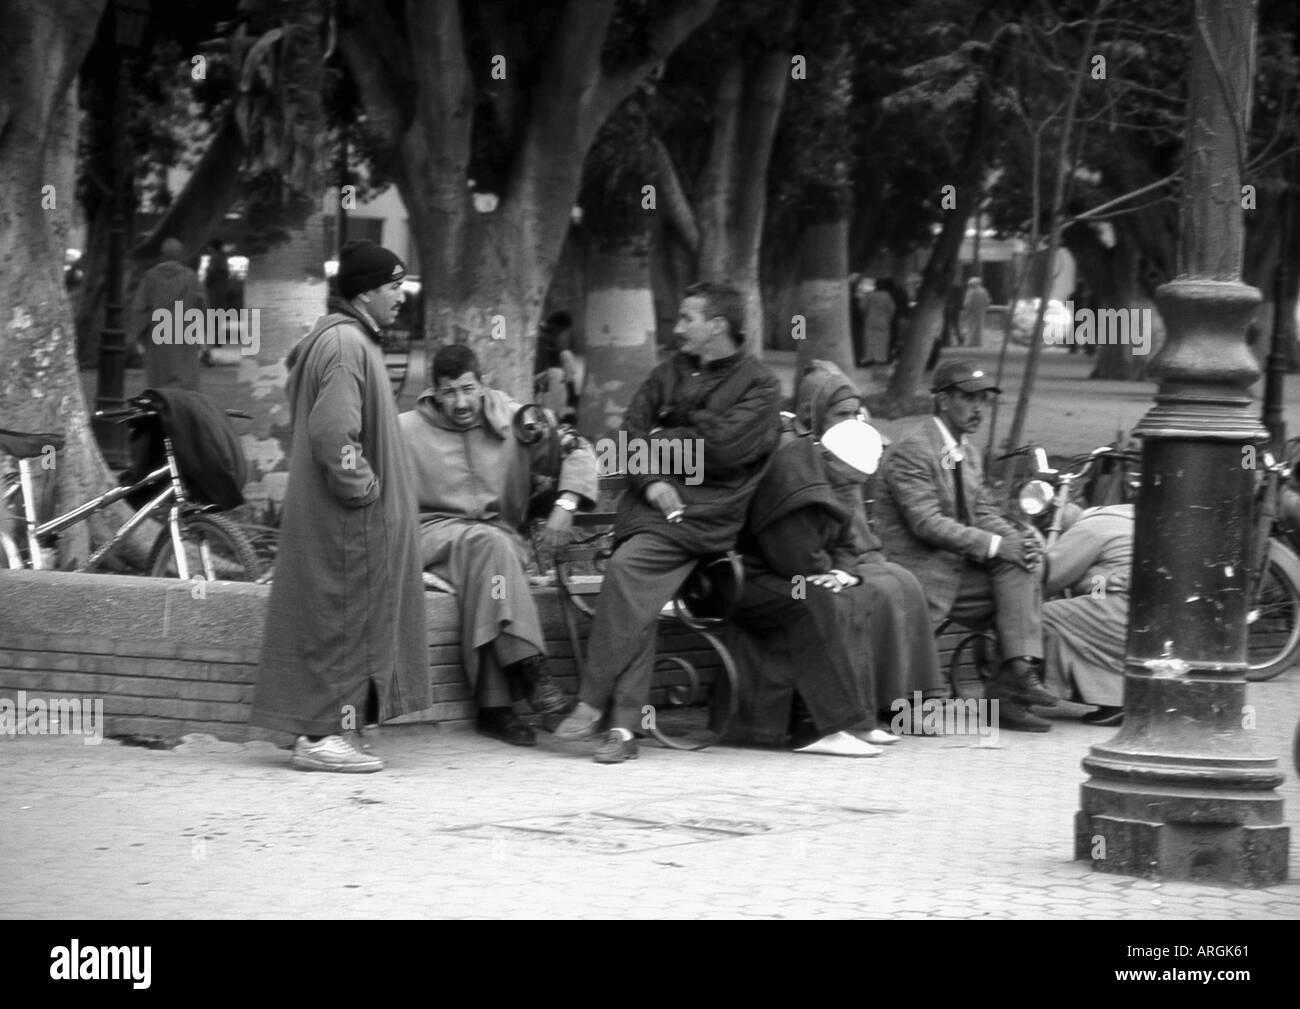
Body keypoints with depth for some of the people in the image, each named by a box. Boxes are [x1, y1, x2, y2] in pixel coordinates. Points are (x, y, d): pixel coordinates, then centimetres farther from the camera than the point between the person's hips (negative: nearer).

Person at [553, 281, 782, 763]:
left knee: (627, 566, -27)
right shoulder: (669, 374, 20)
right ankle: (624, 725, -21)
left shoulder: (759, 385, 3)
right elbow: (630, 433, 11)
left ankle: (592, 703, -24)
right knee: (637, 596, -19)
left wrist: (660, 442, 1)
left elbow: (722, 448, -10)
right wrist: (651, 482, -7)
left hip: (707, 514, -5)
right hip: (653, 500, 5)